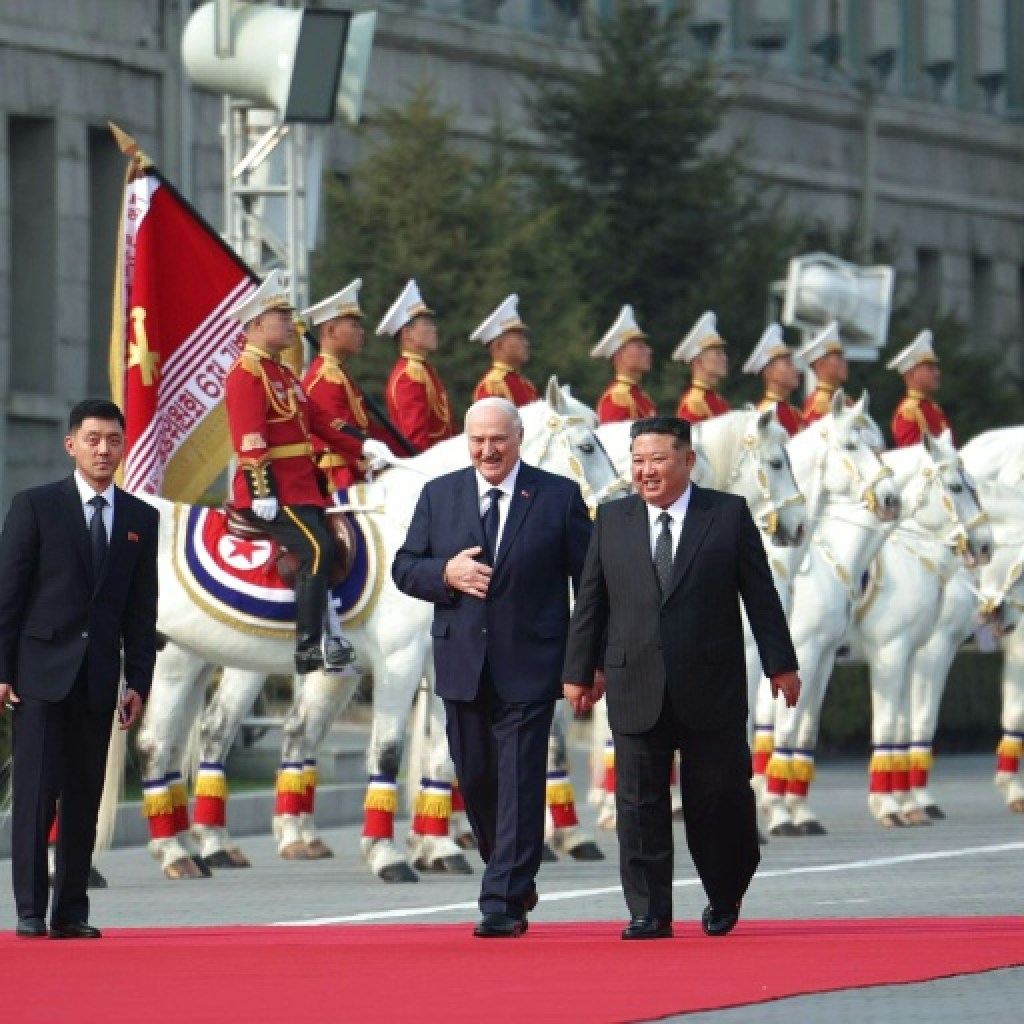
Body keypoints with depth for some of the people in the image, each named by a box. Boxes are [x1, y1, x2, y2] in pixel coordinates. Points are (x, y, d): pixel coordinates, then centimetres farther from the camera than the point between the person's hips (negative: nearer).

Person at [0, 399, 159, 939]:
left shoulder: (141, 519, 10)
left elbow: (142, 608, 11)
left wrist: (138, 681, 5)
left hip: (99, 679, 3)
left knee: (85, 797, 4)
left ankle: (72, 910, 10)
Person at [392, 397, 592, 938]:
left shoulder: (559, 497, 0)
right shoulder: (438, 496, 9)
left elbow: (590, 580, 1)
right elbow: (404, 568, 10)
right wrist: (445, 574, -12)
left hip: (528, 667, -4)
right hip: (463, 665, 4)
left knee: (520, 784, -8)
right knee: (475, 780, 11)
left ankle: (504, 904, -8)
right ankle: (515, 878, 30)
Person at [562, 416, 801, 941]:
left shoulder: (728, 514, 3)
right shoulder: (612, 520, 9)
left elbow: (760, 595, 3)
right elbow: (590, 602, 12)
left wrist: (780, 664, 1)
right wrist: (579, 671, 10)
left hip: (712, 686, -2)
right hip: (635, 687, 2)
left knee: (716, 798, 2)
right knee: (639, 801, -1)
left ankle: (724, 898, 24)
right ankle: (649, 912, 3)